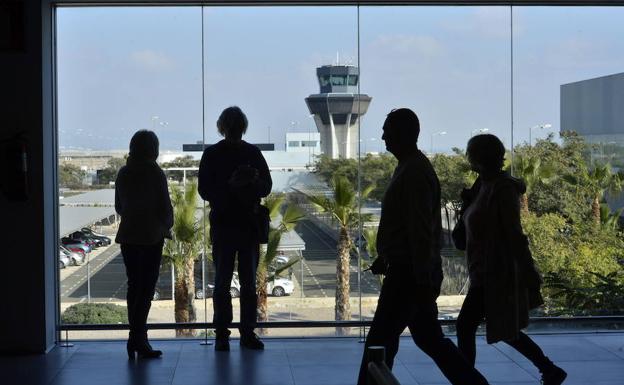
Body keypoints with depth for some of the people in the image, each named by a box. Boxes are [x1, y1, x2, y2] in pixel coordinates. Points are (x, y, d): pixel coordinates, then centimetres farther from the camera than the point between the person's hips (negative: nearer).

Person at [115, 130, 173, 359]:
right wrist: (167, 225, 11)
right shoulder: (155, 174, -10)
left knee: (134, 286, 12)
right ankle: (137, 338, -10)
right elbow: (165, 207, -9)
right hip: (151, 237, -5)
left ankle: (138, 338, 14)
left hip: (128, 235, 5)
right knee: (146, 288, -2)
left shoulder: (123, 174, 3)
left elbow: (119, 207, 11)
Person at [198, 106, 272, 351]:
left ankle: (248, 333, 9)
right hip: (222, 224, -2)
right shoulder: (211, 154, 2)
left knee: (249, 281, 4)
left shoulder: (252, 153, 9)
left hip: (249, 223, 2)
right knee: (222, 281, 0)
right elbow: (204, 191, -3)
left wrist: (255, 181, -14)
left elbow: (267, 187, 9)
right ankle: (222, 335, 4)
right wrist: (230, 186, -18)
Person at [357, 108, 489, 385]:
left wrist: (423, 283, -23)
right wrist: (385, 258, 25)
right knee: (429, 338, 15)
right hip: (407, 269, 10)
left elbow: (421, 232, -22)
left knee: (380, 341, -3)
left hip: (409, 275, -10)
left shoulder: (414, 173, -17)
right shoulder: (409, 168, 14)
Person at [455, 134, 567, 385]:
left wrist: (528, 272, -21)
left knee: (465, 326, -5)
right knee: (507, 331, 16)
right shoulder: (485, 185, 10)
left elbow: (514, 234, -20)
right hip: (486, 272, 10)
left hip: (496, 274, -10)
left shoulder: (503, 189, -17)